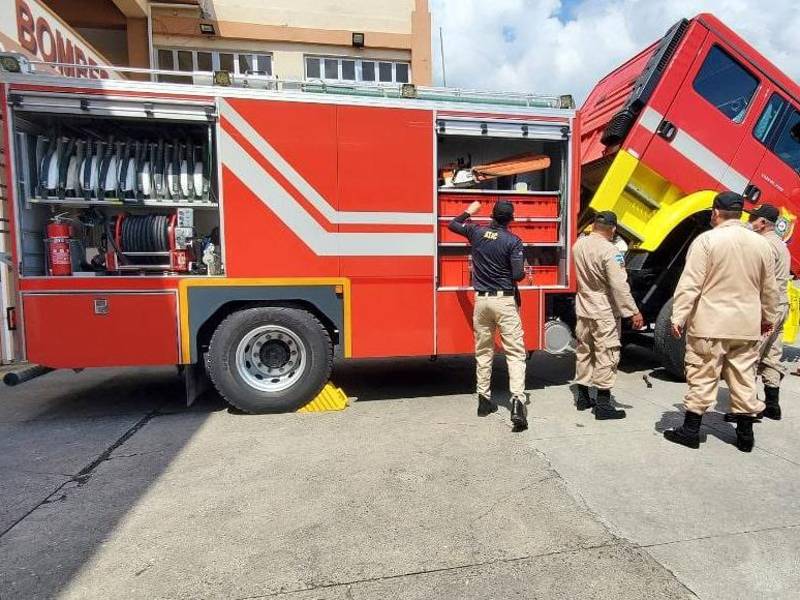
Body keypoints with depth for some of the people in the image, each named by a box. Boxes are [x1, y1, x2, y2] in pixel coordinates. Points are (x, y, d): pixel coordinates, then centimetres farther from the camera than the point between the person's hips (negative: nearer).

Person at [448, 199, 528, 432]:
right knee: (515, 353, -1)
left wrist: (469, 211, 37)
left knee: (483, 353, 15)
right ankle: (517, 401, -13)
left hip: (481, 300, 4)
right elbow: (518, 275, -12)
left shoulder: (476, 231, 3)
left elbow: (452, 225, 21)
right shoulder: (513, 241, -7)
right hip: (505, 301, -4)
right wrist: (524, 272, 11)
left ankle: (484, 399, 22)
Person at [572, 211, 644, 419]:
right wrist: (634, 312, -17)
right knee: (606, 355, 1)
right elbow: (619, 286, -22)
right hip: (605, 312, -7)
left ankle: (583, 397, 27)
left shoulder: (578, 245, 2)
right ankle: (603, 406, 6)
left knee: (583, 352, 16)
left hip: (583, 308, 7)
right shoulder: (610, 251, -19)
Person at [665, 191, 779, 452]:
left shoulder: (707, 240, -9)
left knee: (702, 377, 2)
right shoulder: (761, 243, 8)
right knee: (744, 378, 13)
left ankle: (690, 430, 9)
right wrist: (768, 317, 28)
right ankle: (745, 434, 22)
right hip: (747, 326, 5)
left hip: (710, 324, -5)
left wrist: (678, 317, -11)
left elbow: (690, 284, -14)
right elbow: (769, 288, 15)